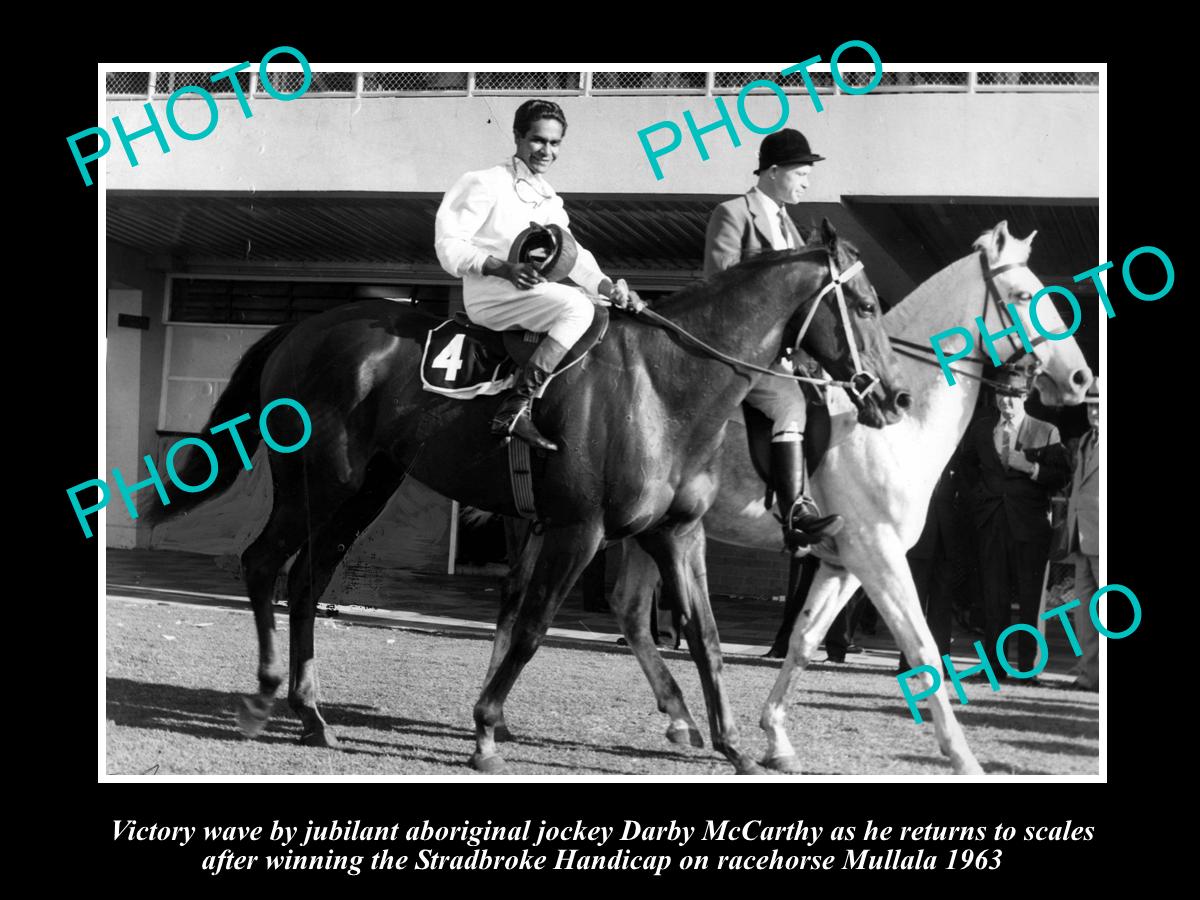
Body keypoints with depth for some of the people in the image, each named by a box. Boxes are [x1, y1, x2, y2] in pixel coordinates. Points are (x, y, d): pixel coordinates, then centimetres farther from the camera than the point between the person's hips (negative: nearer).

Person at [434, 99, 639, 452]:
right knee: (576, 307, -27)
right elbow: (448, 246, -12)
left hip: (533, 296, 9)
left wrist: (609, 288, -8)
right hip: (489, 296, -9)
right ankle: (515, 408, -34)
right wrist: (503, 268, -28)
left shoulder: (550, 201, 19)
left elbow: (573, 256, 12)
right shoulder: (487, 184, -5)